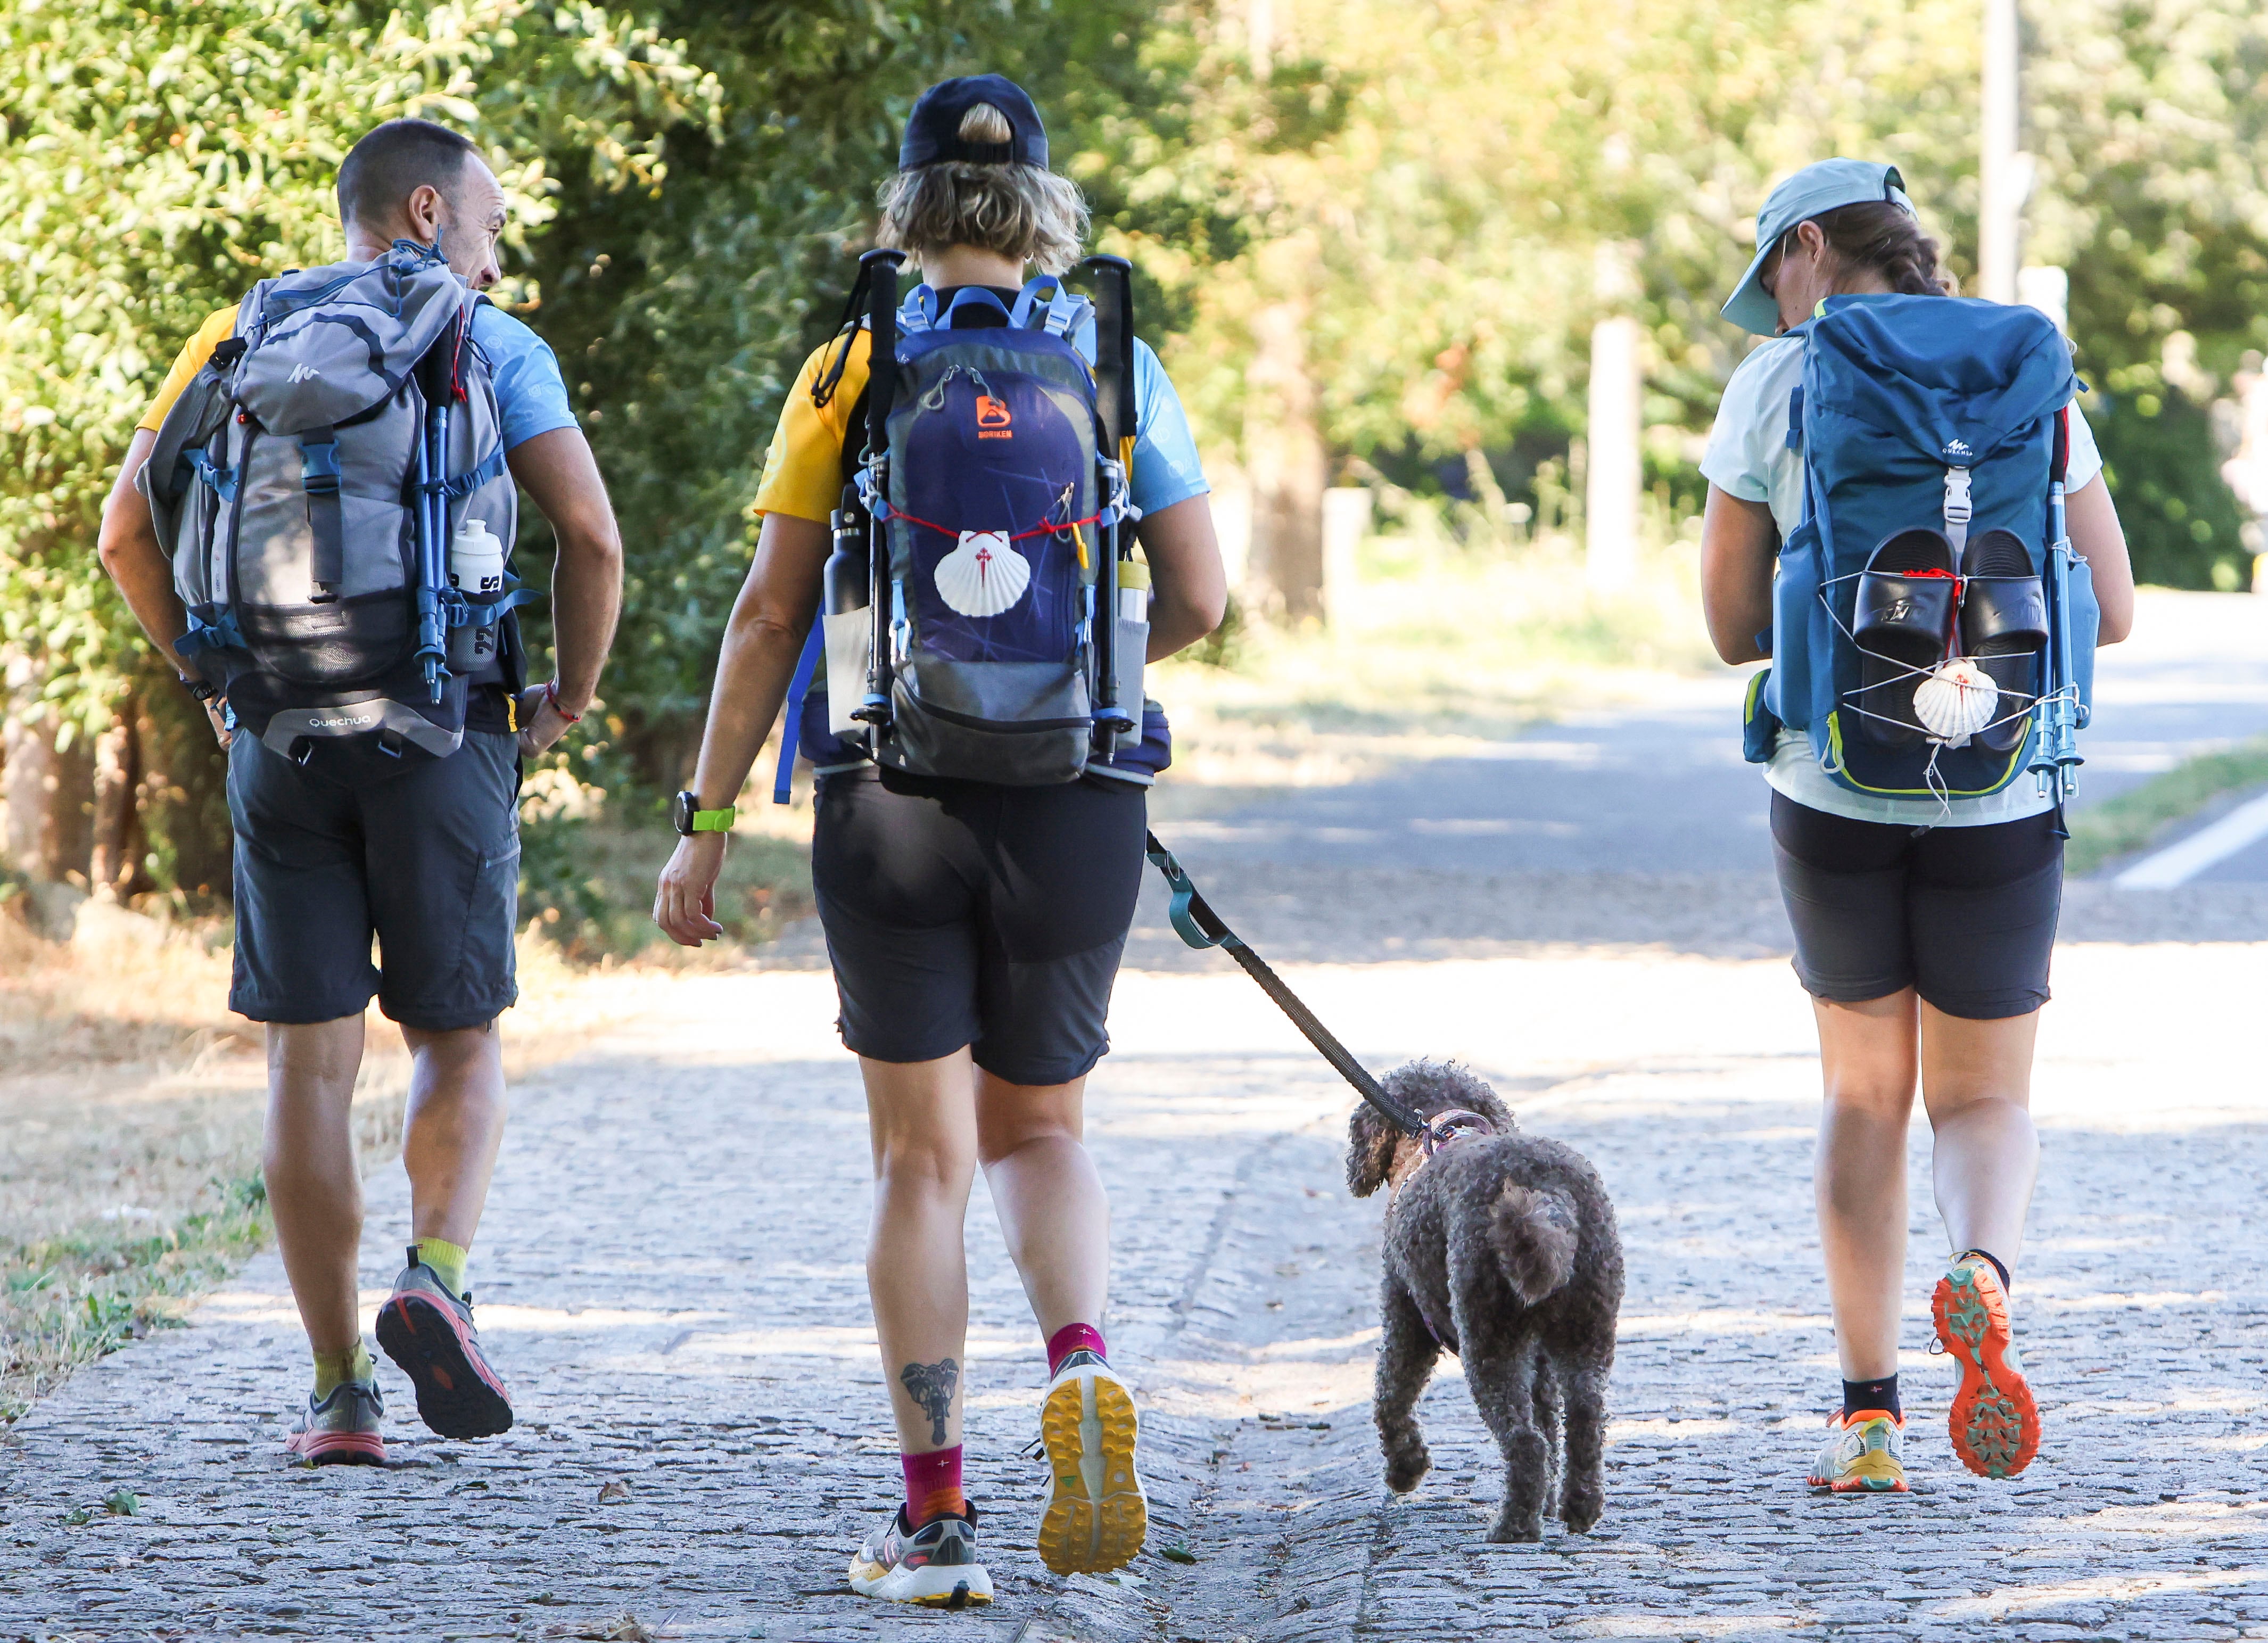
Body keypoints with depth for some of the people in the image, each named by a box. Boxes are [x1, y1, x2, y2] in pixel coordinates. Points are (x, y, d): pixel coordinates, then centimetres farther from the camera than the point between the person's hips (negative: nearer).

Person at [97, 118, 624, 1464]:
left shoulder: (244, 339, 12)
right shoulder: (491, 346, 3)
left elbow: (131, 529, 7)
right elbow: (593, 537, -7)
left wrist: (215, 683, 14)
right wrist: (567, 702, 5)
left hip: (282, 737, 2)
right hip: (445, 731, -2)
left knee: (311, 1060, 5)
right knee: (459, 1037, 11)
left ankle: (340, 1392, 2)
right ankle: (438, 1278, -15)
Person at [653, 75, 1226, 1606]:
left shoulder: (851, 372, -1)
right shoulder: (1118, 368, 2)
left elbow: (771, 615, -2)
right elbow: (1198, 601, 2)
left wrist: (708, 821, 3)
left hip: (893, 796, -1)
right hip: (1074, 797, 1)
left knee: (923, 1158, 7)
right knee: (1038, 1130, 18)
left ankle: (935, 1514, 4)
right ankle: (1081, 1363, -12)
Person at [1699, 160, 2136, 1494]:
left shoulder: (1775, 392, -2)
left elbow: (1736, 626, 1)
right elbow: (2111, 610, 4)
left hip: (1836, 791, -1)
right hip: (1998, 798, 1)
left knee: (1866, 1092, 17)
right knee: (1986, 1103, 15)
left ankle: (1872, 1416, 7)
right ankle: (1985, 1272, -19)